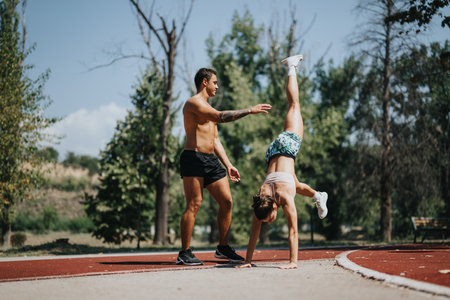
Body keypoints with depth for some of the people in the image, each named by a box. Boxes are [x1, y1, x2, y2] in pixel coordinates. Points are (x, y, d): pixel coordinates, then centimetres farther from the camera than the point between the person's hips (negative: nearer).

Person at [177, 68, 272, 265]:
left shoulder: (208, 108, 25)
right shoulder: (193, 103, -6)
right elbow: (221, 117, -21)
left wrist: (228, 165, 18)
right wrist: (249, 111, -20)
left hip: (210, 160, 9)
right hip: (193, 158, -9)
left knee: (226, 201, 4)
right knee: (194, 205, -11)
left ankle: (223, 248, 13)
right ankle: (184, 253, -7)